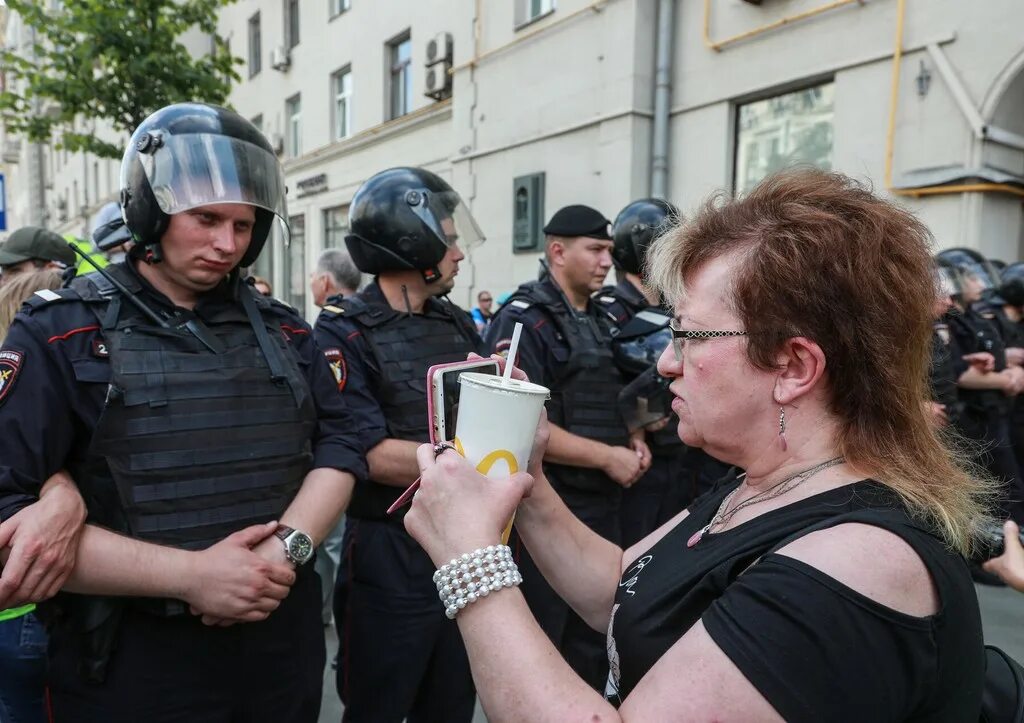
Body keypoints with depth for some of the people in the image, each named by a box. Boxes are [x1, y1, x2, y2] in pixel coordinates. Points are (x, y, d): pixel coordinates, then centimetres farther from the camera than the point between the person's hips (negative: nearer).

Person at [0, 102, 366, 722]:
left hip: (284, 636, 4)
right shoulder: (63, 333, -6)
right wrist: (190, 573, -20)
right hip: (133, 660, -3)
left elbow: (339, 446, 2)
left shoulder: (282, 329, 6)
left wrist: (287, 547, -15)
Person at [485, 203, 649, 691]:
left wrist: (634, 440, 4)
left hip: (605, 504, 8)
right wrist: (608, 457, -18)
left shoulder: (603, 322, 12)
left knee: (595, 638, 21)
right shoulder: (523, 320, -14)